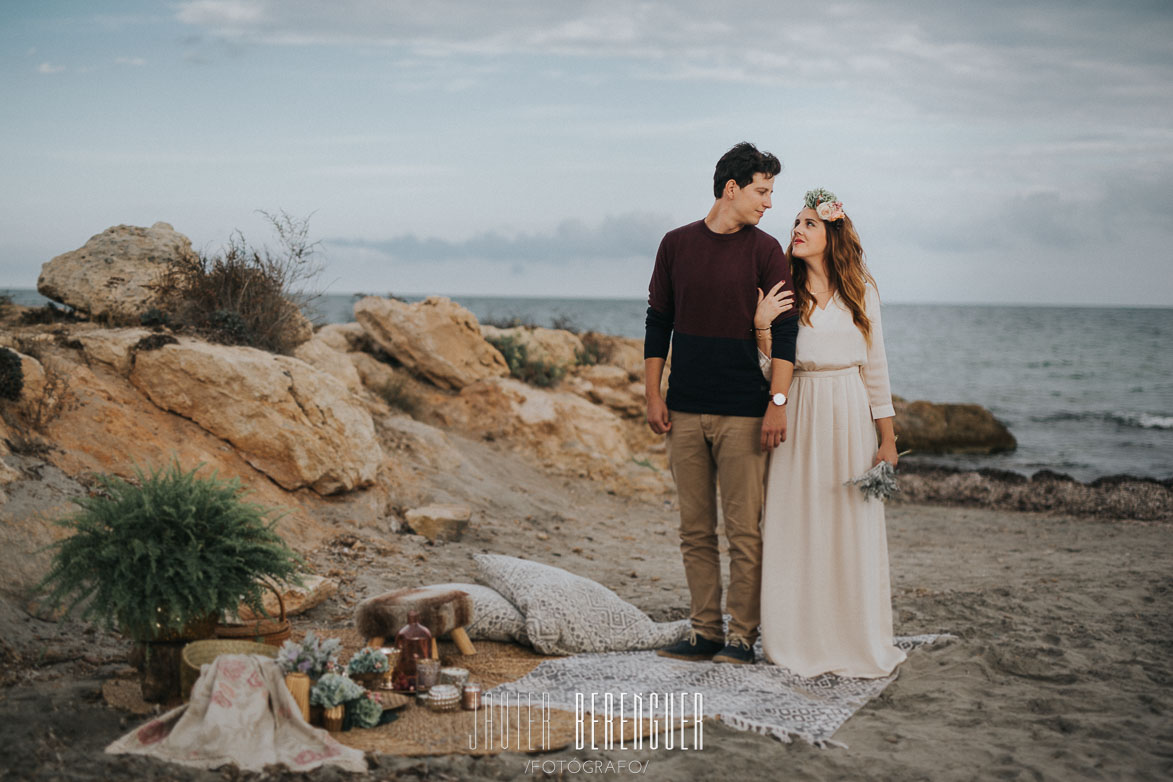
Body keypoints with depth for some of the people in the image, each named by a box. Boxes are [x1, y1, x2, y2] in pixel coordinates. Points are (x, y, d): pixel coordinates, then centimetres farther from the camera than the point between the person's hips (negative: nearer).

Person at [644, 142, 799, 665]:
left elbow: (784, 331, -4)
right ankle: (704, 631, 15)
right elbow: (658, 324, 11)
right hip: (685, 410, 3)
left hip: (742, 412, -3)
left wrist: (777, 403, -13)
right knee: (695, 529, 7)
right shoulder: (676, 244, 8)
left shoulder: (764, 250, 1)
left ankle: (742, 636, 6)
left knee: (743, 531, -2)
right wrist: (653, 397, 5)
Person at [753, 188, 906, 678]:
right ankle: (800, 642, 10)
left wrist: (888, 438, 5)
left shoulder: (861, 292, 5)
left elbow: (875, 367, 7)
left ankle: (857, 643, 12)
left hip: (850, 417, 0)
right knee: (796, 527, 1)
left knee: (852, 527, 2)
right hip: (796, 417, 0)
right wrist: (761, 325, -18)